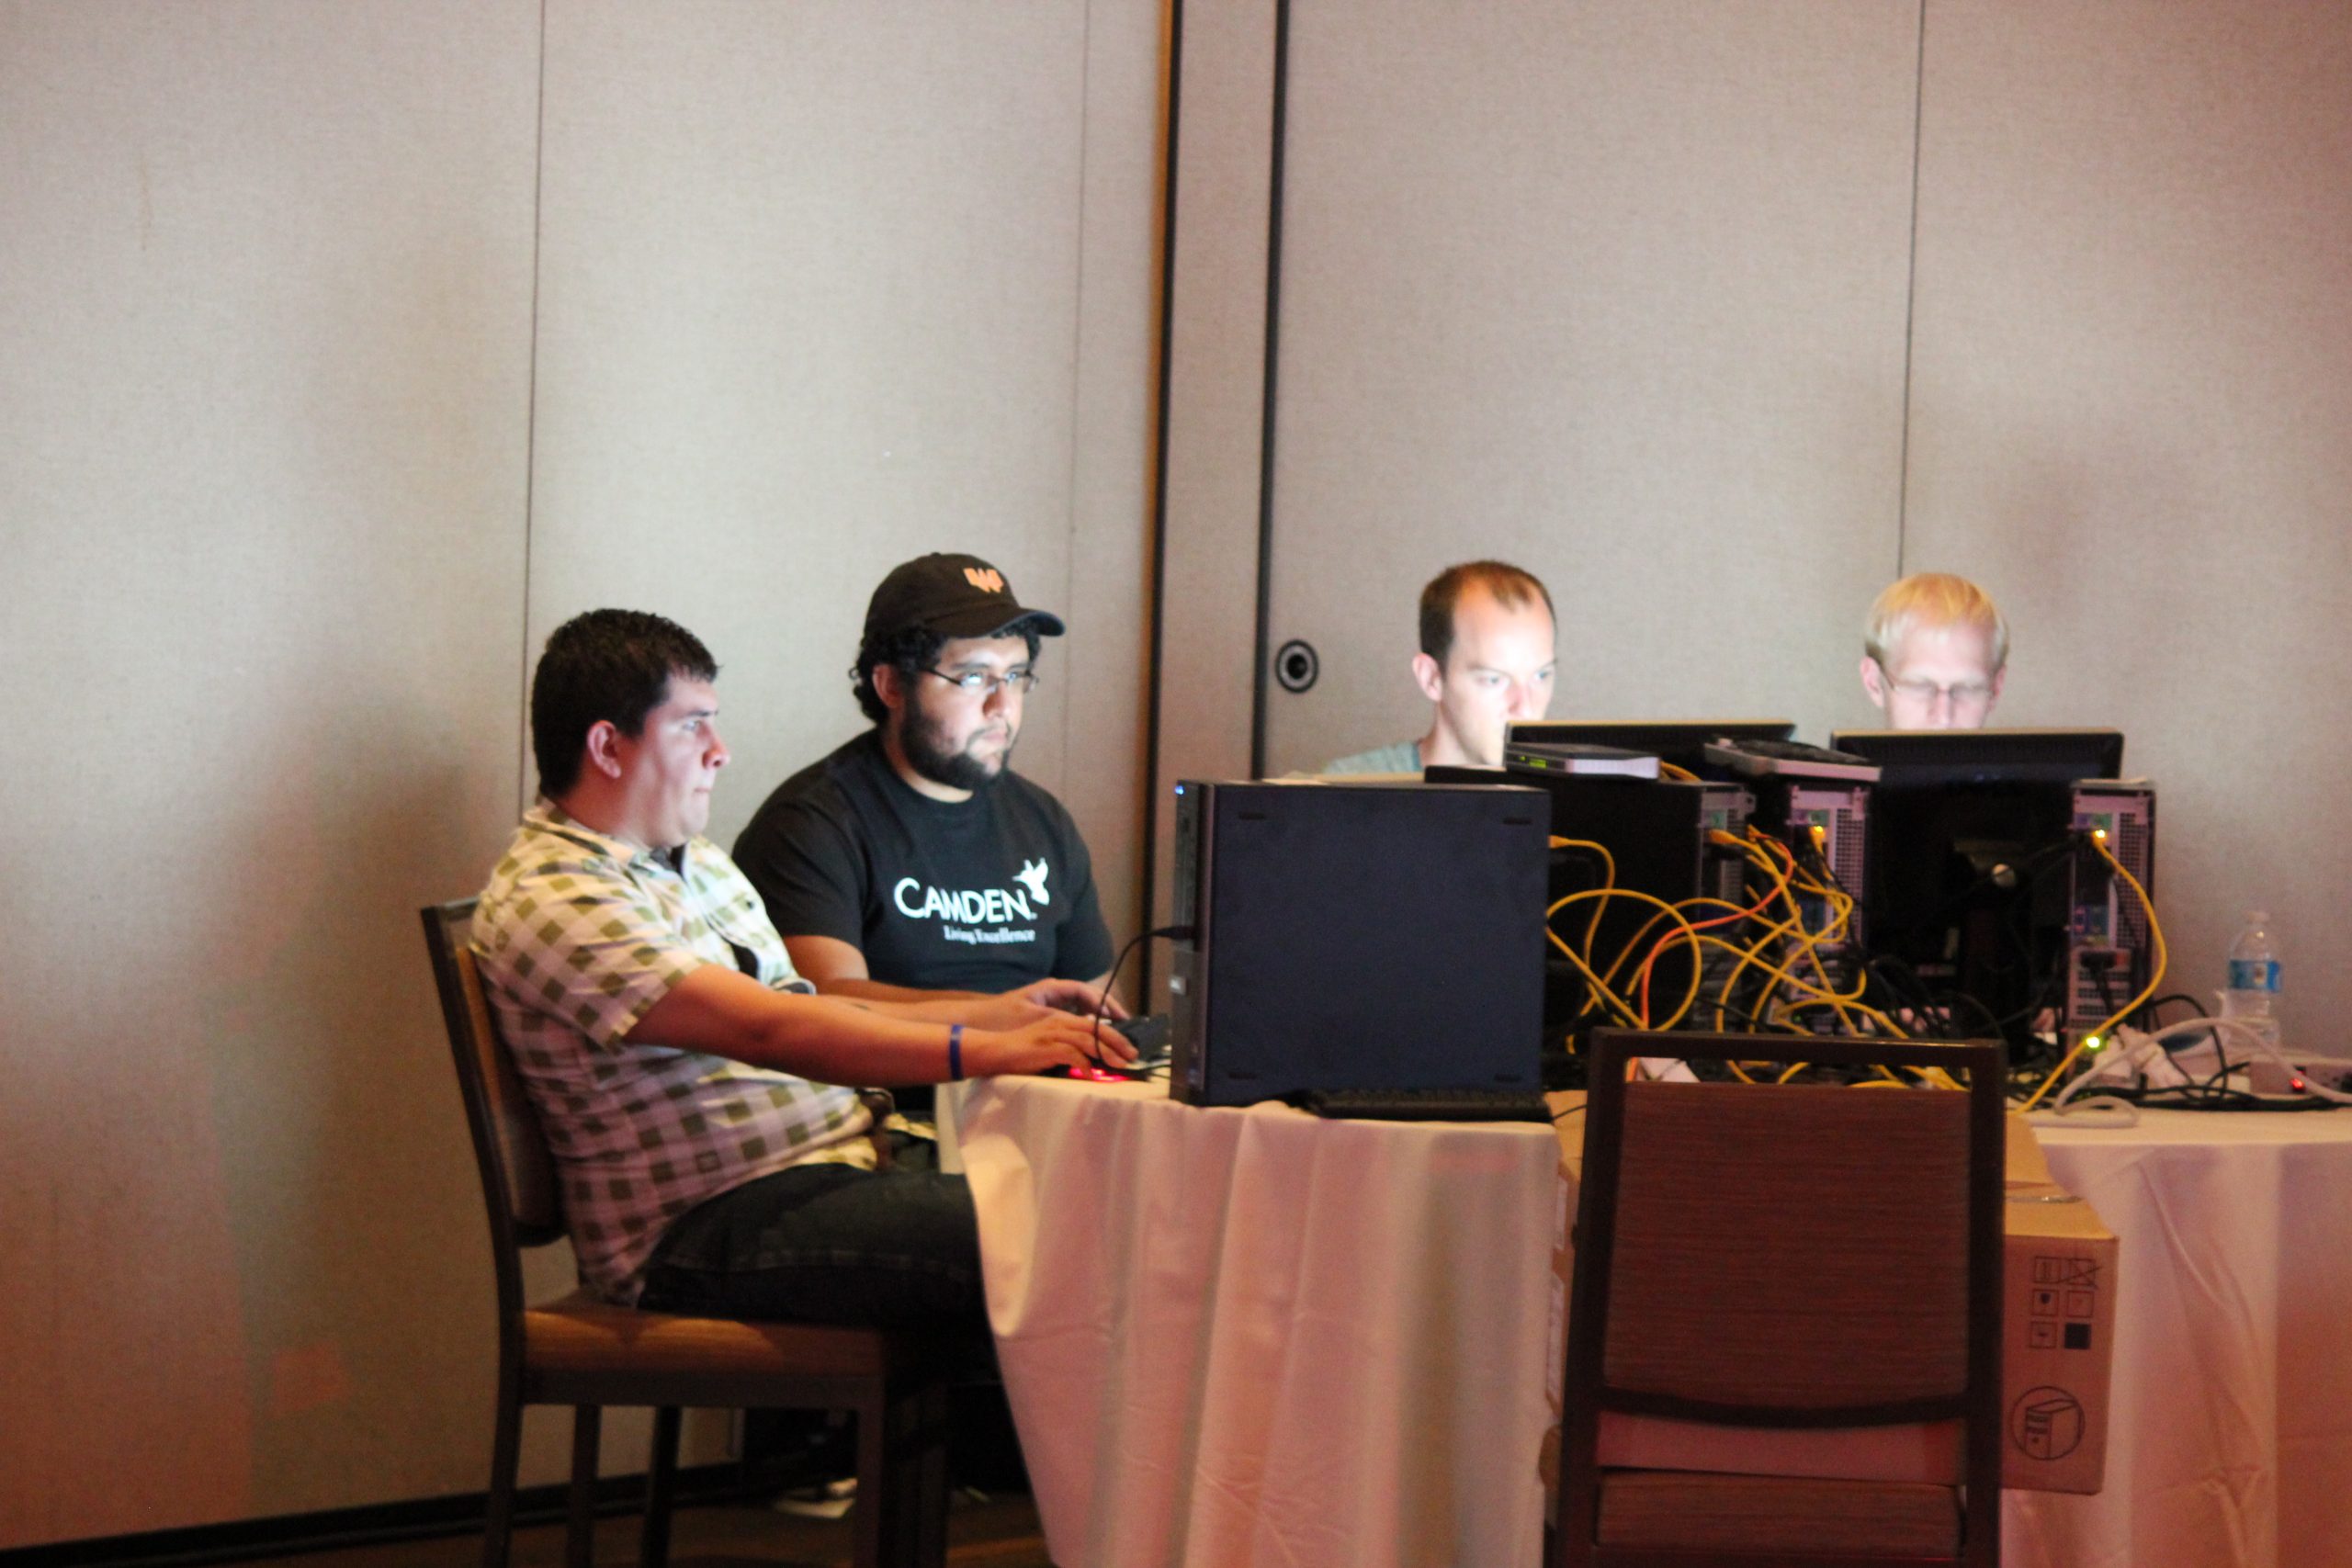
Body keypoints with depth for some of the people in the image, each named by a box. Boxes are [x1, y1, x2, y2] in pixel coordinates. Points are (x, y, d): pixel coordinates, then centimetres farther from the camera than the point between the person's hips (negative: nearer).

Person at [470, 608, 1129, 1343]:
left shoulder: (698, 864, 19)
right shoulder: (549, 903, -14)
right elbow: (767, 1032, -23)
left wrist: (1001, 1012, 12)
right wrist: (983, 1052, -27)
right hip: (703, 1230, -9)